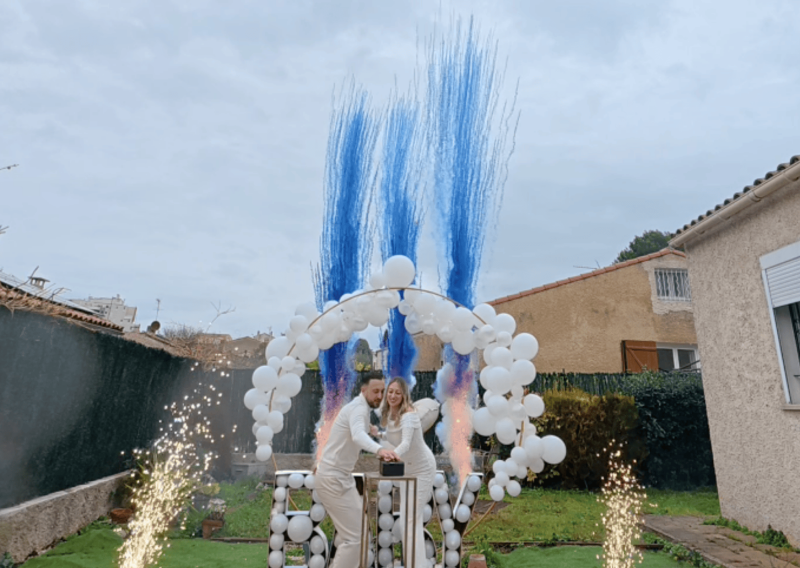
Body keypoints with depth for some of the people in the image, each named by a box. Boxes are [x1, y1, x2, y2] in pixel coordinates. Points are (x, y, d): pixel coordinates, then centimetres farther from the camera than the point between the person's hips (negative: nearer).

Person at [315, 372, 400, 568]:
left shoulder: (360, 408, 12)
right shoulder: (359, 408, -21)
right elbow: (357, 435, -44)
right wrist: (379, 449, -61)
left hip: (338, 475, 11)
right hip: (333, 478, -11)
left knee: (351, 529, 24)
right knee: (355, 536, -8)